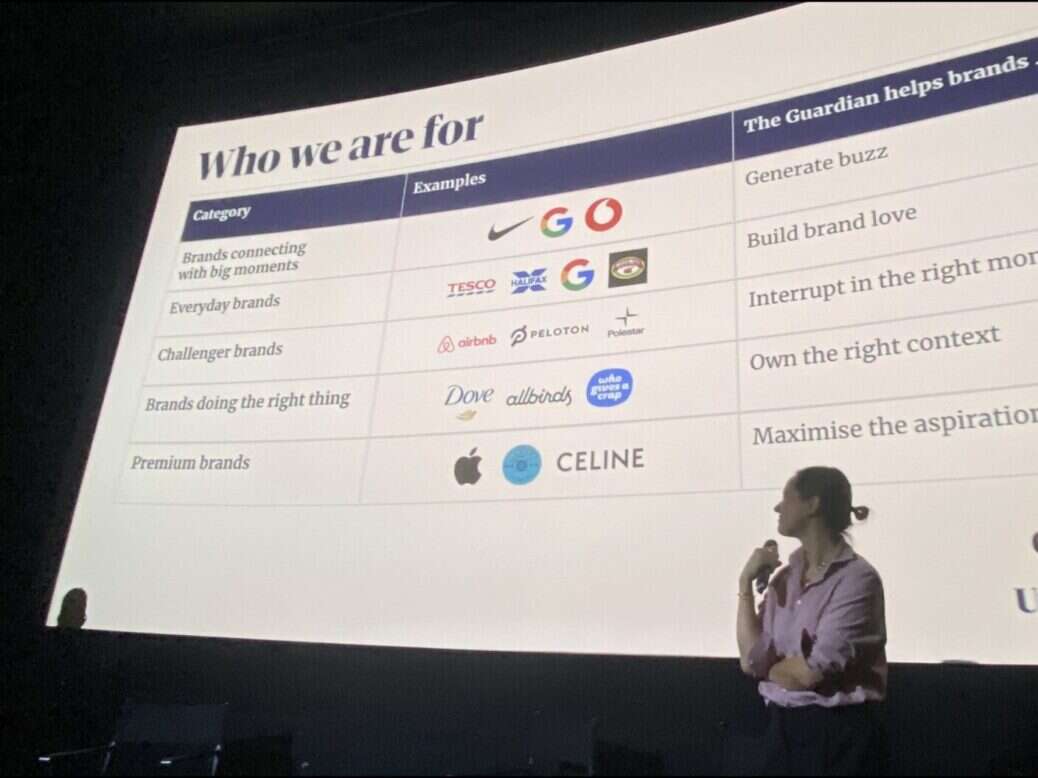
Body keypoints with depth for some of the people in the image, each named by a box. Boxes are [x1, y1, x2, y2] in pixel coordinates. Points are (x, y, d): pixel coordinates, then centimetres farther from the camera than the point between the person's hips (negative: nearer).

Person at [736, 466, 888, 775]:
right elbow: (750, 660, -3)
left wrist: (769, 667, 0)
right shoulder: (785, 578, 6)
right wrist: (746, 582, -4)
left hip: (840, 734, -6)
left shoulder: (856, 578, -15)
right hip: (783, 729, 6)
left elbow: (811, 672, -20)